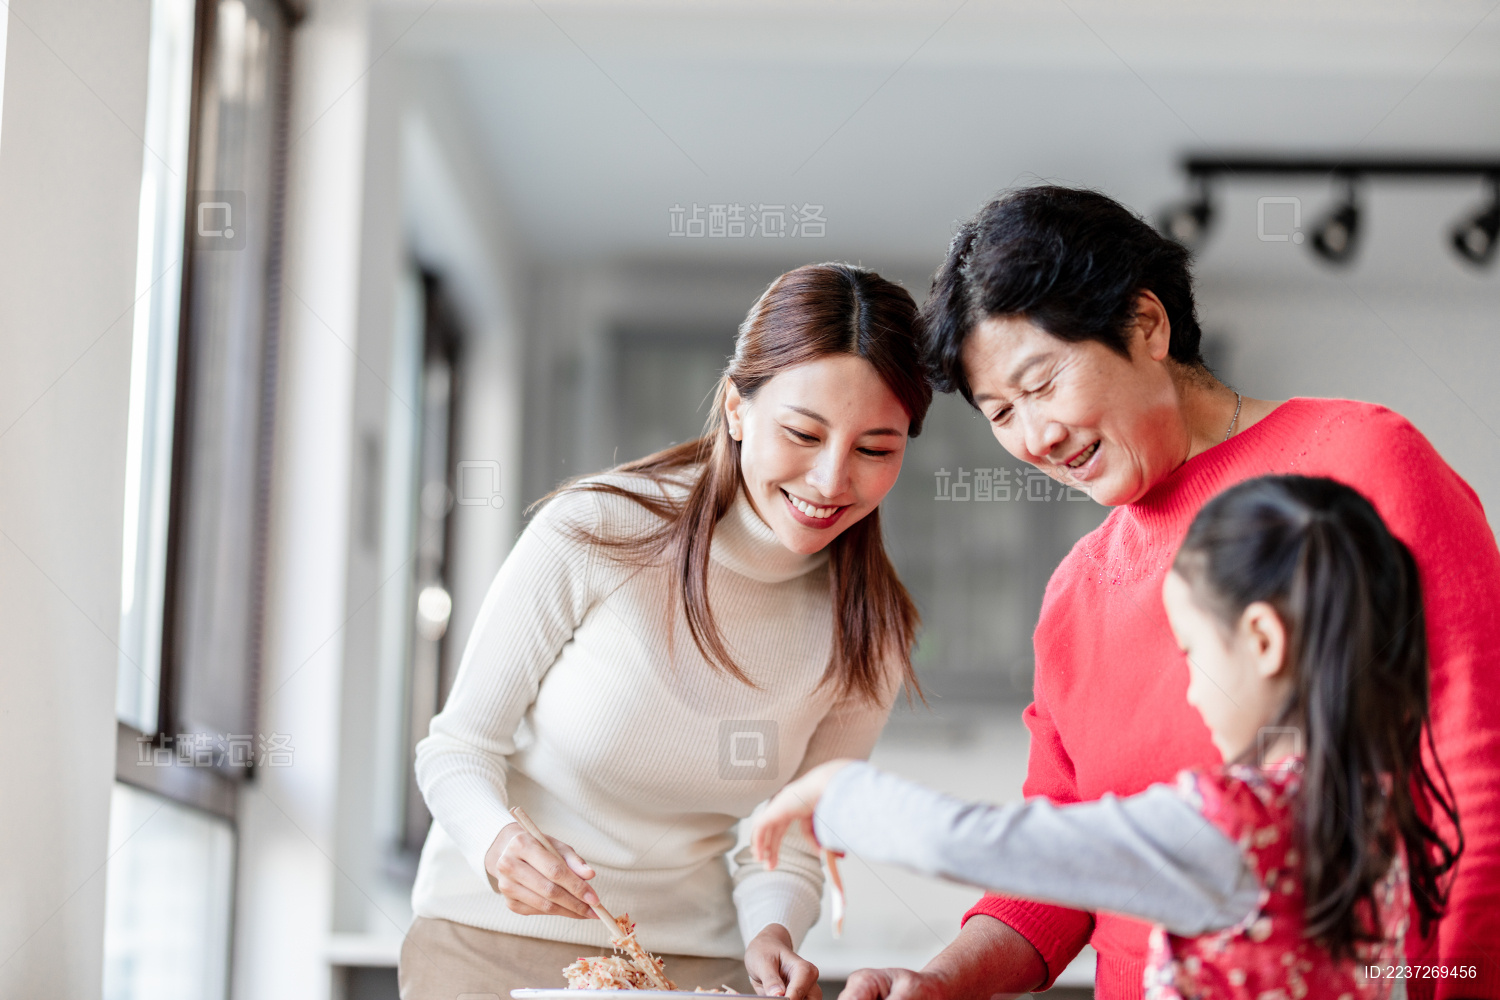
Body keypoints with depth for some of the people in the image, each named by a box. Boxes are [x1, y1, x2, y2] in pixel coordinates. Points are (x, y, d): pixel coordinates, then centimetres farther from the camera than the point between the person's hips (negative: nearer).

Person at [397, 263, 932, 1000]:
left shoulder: (871, 638, -4)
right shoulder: (592, 533, -14)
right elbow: (457, 750, -6)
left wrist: (771, 933, -16)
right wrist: (498, 845, -25)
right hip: (489, 940, -2)